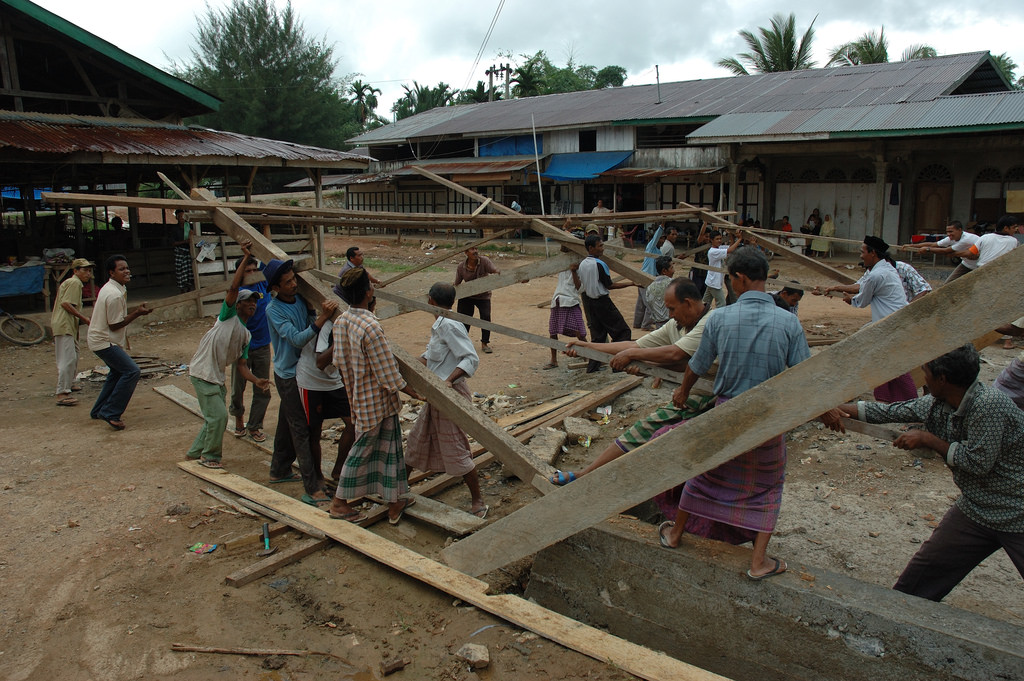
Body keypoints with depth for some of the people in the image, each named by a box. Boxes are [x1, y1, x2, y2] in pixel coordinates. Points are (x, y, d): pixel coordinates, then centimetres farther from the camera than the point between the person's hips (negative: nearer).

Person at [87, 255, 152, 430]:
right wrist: (137, 313, -19)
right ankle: (111, 413, -13)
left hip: (101, 338, 12)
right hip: (104, 341, -12)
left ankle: (99, 410, 36)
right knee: (132, 371, -18)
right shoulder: (114, 295, -25)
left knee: (117, 372, 25)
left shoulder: (113, 288, 9)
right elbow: (114, 325, -21)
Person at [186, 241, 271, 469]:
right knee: (218, 415, -8)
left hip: (217, 377, 9)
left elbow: (241, 365, 9)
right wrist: (246, 258, -23)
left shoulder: (246, 335, 13)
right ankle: (209, 456, 9)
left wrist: (256, 380, -7)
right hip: (202, 373, -8)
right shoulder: (228, 315, -6)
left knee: (215, 417, 16)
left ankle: (196, 451, 34)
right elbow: (233, 288, -21)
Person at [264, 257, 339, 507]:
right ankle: (312, 489, -6)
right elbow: (297, 338, -30)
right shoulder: (274, 310, -19)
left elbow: (310, 327, 12)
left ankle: (279, 471, 38)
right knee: (301, 431, -8)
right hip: (288, 376, -7)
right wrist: (322, 318, -39)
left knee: (288, 425, 21)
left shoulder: (300, 299, 2)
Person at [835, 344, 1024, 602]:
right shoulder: (937, 404, -4)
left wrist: (927, 438, -17)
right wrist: (836, 408, 9)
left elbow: (979, 462, -24)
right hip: (976, 509, 7)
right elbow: (890, 412, 7)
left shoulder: (989, 405, -27)